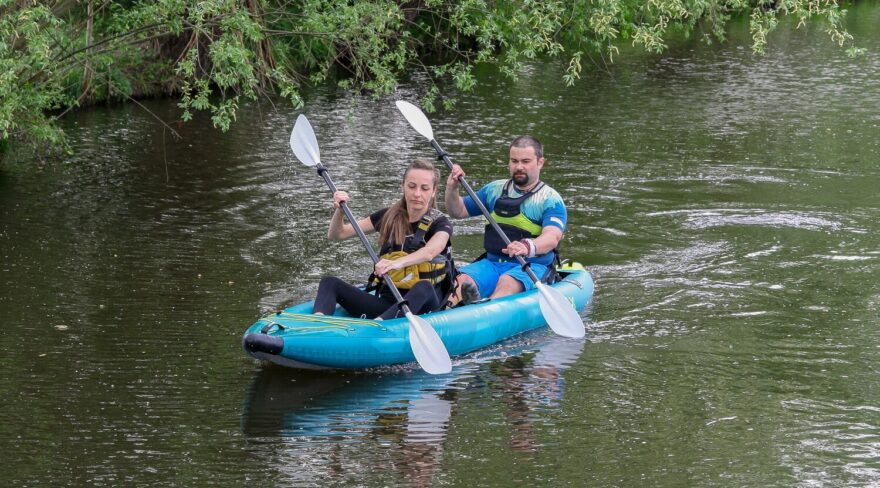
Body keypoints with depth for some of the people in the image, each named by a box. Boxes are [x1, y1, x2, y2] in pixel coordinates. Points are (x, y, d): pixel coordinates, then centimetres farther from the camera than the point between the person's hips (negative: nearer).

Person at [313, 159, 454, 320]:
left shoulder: (440, 223, -2)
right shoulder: (388, 216, 11)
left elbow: (430, 252, -27)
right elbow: (336, 235, 13)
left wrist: (398, 263, -46)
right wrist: (340, 210, -9)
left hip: (424, 304, -5)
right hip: (387, 299, 5)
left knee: (424, 288, -39)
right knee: (330, 283, -12)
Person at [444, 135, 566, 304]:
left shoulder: (551, 200, 0)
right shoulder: (495, 190, 17)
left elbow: (552, 238, -18)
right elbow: (458, 212, 22)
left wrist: (528, 247, -41)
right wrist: (452, 189, 0)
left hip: (532, 267, -4)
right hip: (492, 263, 5)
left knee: (507, 283, -38)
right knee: (461, 280, -27)